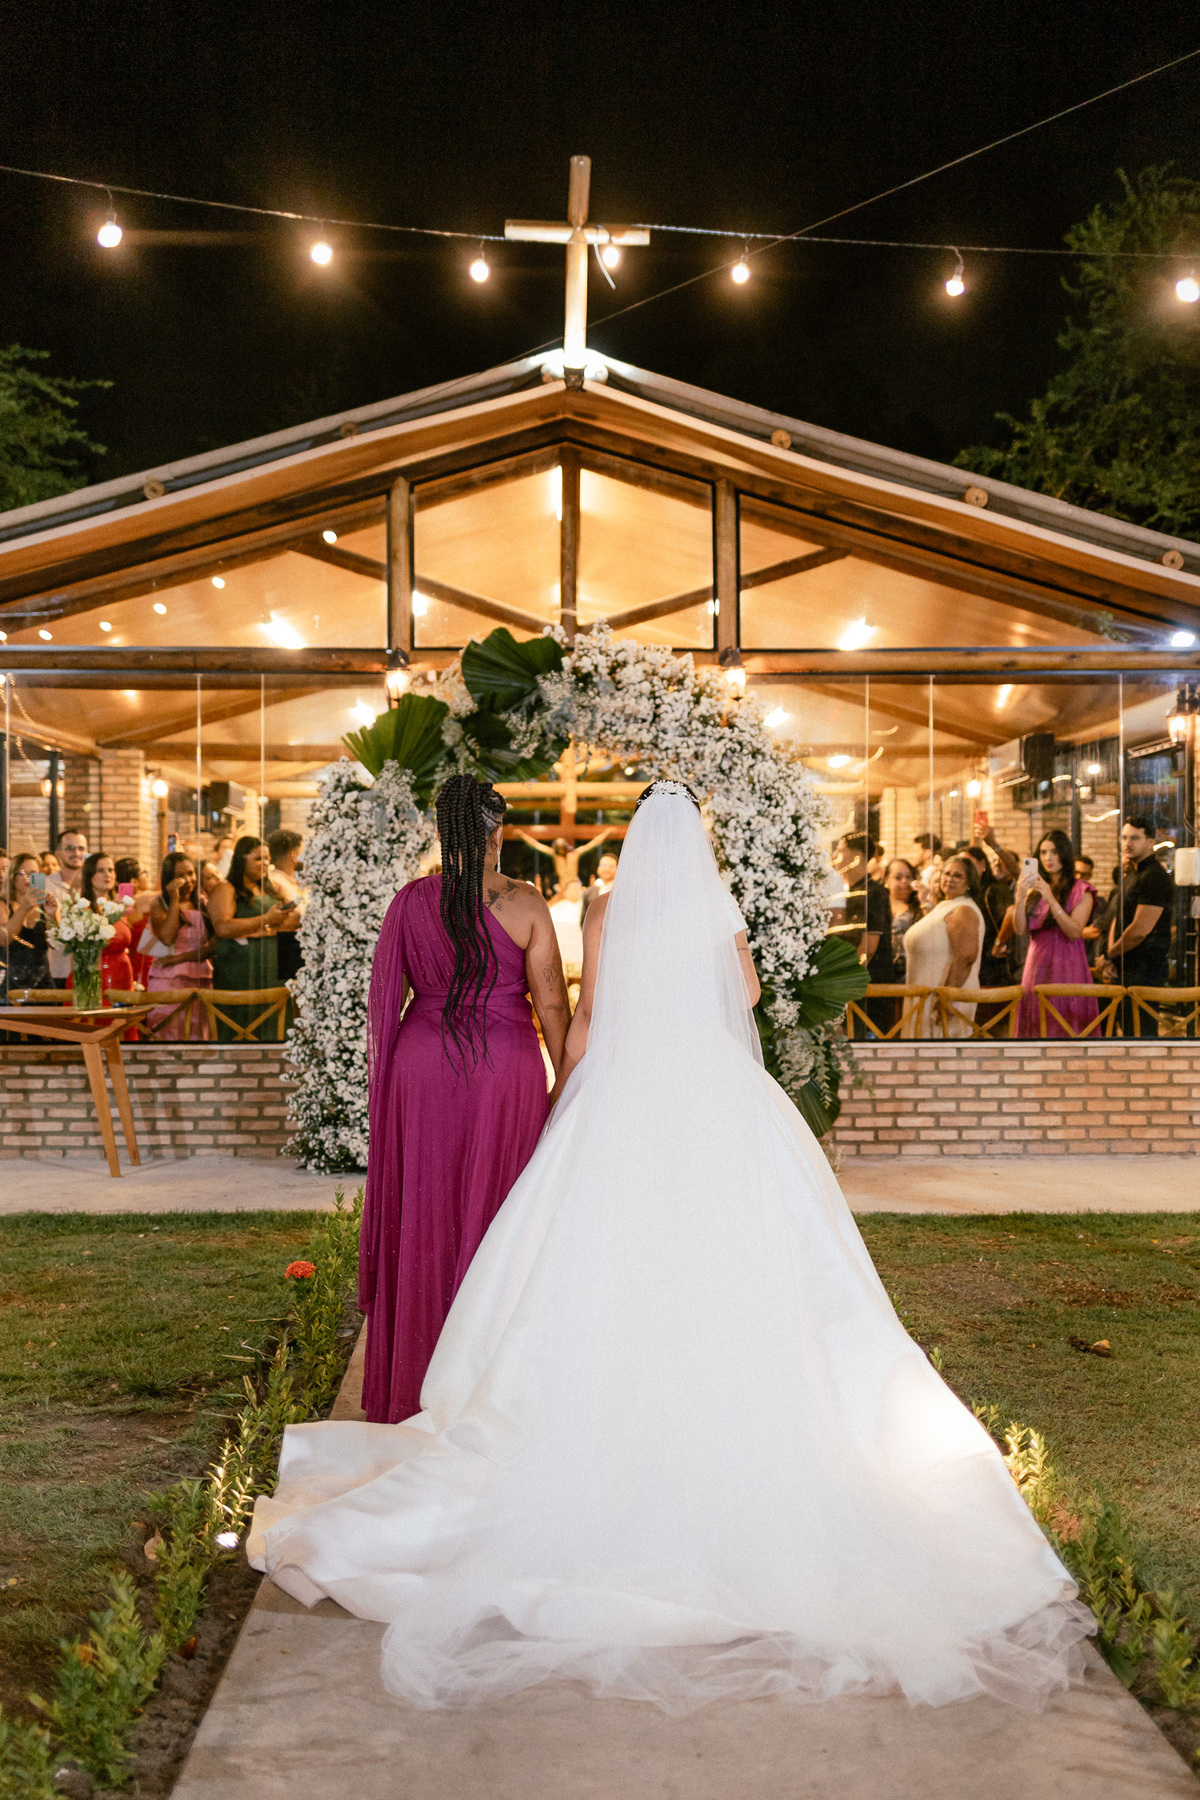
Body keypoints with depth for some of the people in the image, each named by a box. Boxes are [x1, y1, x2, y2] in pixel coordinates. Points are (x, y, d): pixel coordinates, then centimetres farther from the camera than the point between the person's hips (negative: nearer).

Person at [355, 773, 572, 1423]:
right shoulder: (523, 903, -8)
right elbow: (551, 1002, -6)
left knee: (423, 1216, 12)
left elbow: (385, 998, 4)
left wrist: (385, 1077, 16)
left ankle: (415, 1381, 21)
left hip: (422, 1064, 2)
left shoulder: (411, 901, -2)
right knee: (494, 1217, 9)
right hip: (505, 1069, -2)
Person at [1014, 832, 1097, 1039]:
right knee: (1037, 1027, 5)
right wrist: (1020, 898, -14)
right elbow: (1020, 928, 2)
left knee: (1065, 1027, -6)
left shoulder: (1080, 890, -1)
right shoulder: (1035, 888, 12)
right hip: (1037, 965, 5)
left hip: (1066, 965, -4)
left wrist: (1051, 900, -20)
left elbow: (1074, 932, -13)